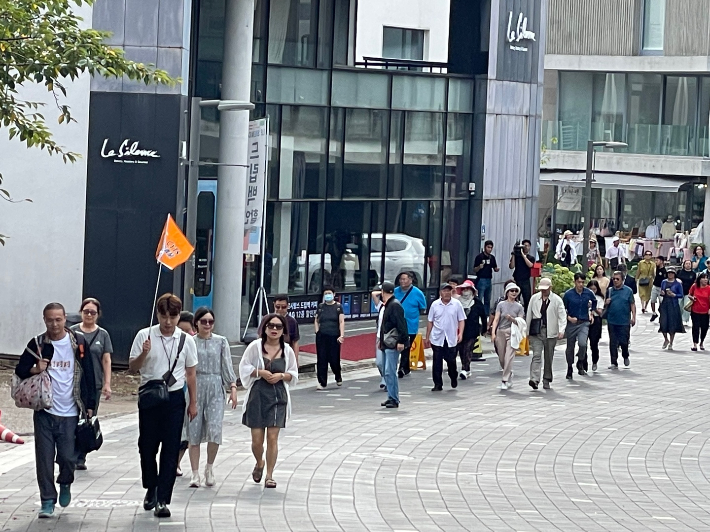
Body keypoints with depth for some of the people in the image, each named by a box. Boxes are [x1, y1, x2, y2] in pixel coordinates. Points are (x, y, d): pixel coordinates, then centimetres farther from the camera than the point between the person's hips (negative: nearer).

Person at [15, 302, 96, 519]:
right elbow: (20, 370, 6)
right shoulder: (37, 344, 1)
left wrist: (90, 405, 1)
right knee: (44, 458, 0)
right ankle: (47, 501, 10)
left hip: (70, 413, -1)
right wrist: (34, 370, -16)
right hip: (44, 412, 1)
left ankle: (65, 483, 30)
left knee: (68, 457, 0)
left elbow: (89, 375, 3)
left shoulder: (78, 341, -1)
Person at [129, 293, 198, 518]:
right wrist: (143, 354, -21)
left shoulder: (186, 340, 0)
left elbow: (190, 373, 8)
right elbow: (133, 367, -1)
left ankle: (162, 500, 2)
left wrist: (193, 403, 9)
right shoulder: (144, 335, -4)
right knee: (147, 446, 9)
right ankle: (151, 489, 32)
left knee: (170, 450, -2)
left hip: (174, 398, 0)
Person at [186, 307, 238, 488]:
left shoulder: (221, 342, 7)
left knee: (214, 431, -12)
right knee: (194, 433, 0)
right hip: (194, 388, 0)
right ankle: (195, 473, 8)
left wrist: (233, 387, -2)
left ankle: (209, 467, 11)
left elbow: (227, 366, 7)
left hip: (215, 389, 0)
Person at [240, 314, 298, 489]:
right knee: (257, 439, 1)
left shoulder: (287, 350, 3)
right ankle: (259, 463, 34)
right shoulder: (255, 346, -3)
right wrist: (260, 372, -13)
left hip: (278, 396, 1)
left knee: (272, 437, -5)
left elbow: (294, 374, 10)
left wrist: (281, 376, -10)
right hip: (257, 395, -1)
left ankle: (269, 475, 6)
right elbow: (244, 367, 2)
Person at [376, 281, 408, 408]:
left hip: (393, 345, -10)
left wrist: (401, 341, -22)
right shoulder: (384, 306, 17)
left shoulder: (395, 305, -13)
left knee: (390, 372, -11)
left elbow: (401, 324, -19)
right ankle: (391, 397, 16)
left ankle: (394, 399, -8)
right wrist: (380, 340, 25)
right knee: (387, 373, 11)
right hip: (385, 344, 10)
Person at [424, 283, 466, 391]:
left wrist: (460, 333, -10)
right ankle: (438, 384, 8)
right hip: (437, 338, 1)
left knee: (451, 360, 3)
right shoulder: (435, 305, 3)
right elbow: (430, 322, 10)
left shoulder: (456, 304, -1)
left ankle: (454, 378, 31)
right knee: (437, 362, 1)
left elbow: (461, 320, 3)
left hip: (451, 338, -1)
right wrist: (427, 337, 10)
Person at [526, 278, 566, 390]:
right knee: (536, 355, -13)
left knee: (549, 358, 6)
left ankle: (546, 381, 17)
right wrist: (527, 331, 13)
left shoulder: (557, 300, 0)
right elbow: (529, 315, 13)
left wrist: (561, 331, -15)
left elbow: (562, 316, -2)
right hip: (536, 332, 0)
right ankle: (534, 380, -23)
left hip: (550, 333, 0)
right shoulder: (534, 298, 7)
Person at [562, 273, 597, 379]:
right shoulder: (568, 294, -7)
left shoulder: (588, 293, -1)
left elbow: (594, 301, 22)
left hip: (584, 323, 0)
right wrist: (569, 318, -12)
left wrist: (591, 313, 16)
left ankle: (580, 364, 3)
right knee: (570, 347, 8)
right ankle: (569, 368, 27)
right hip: (572, 323, 0)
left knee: (582, 343, -22)